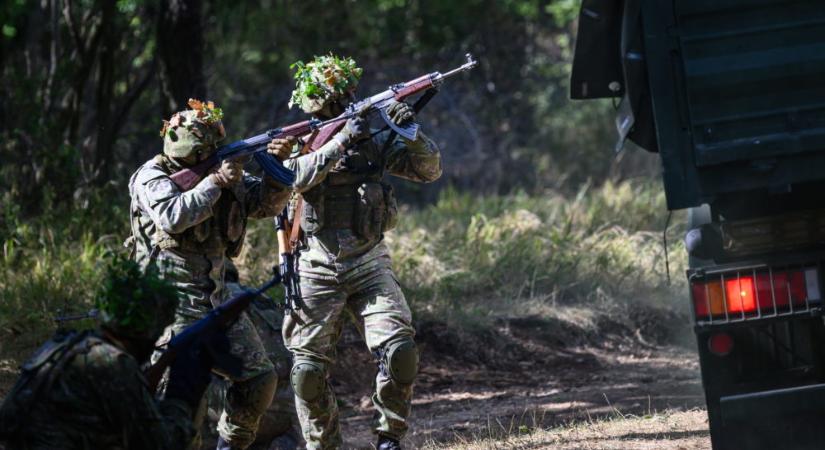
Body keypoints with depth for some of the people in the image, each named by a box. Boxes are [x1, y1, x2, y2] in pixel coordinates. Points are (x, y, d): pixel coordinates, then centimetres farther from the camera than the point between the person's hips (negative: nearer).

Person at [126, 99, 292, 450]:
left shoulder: (222, 171, 10)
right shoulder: (152, 178, -9)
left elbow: (268, 203, 12)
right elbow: (174, 217, -28)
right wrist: (217, 181, -22)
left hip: (214, 297, 7)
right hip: (173, 301, -7)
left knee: (260, 378, 5)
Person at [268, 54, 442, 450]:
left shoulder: (373, 142, 6)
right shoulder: (301, 143, 0)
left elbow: (429, 170, 3)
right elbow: (295, 178, -21)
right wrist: (340, 142, -27)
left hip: (369, 265, 1)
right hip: (318, 270, -1)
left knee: (400, 351, -16)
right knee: (308, 370, -3)